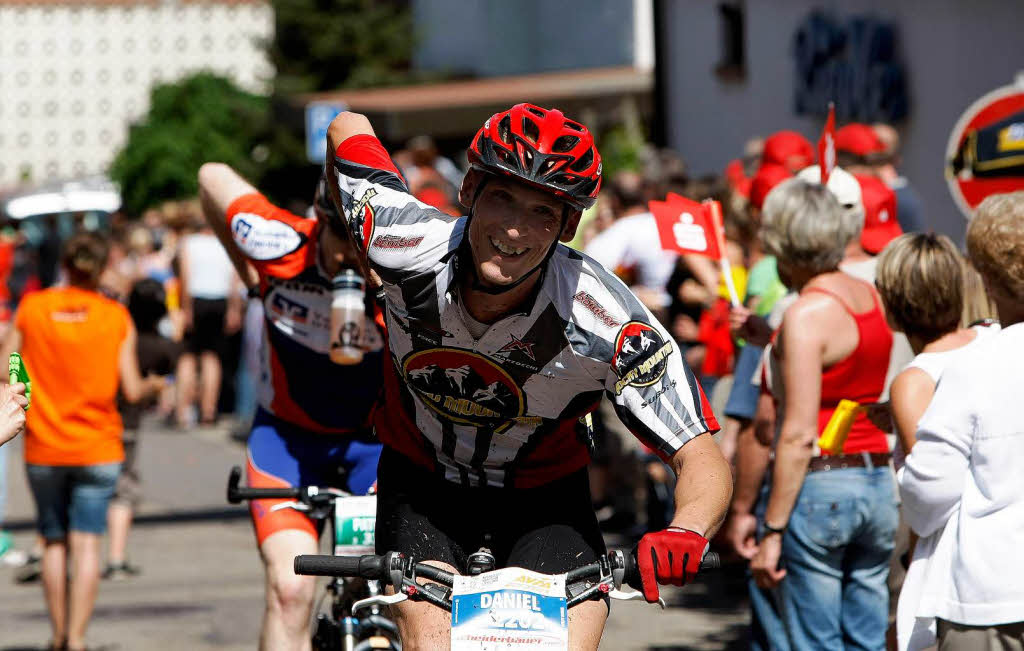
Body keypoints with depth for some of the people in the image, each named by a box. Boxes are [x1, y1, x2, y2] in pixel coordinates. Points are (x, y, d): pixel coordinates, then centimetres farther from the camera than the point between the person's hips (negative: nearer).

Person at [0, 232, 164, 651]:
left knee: (55, 541, 14)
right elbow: (131, 391, -5)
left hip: (44, 447, 1)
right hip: (97, 449, -1)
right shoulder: (116, 317, -3)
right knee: (86, 543, -1)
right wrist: (153, 385, 15)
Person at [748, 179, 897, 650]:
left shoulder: (806, 315, -13)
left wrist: (773, 531, -15)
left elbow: (799, 436, -17)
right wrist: (774, 340, 26)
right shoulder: (872, 299, 9)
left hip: (819, 486, -8)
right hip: (878, 482, 8)